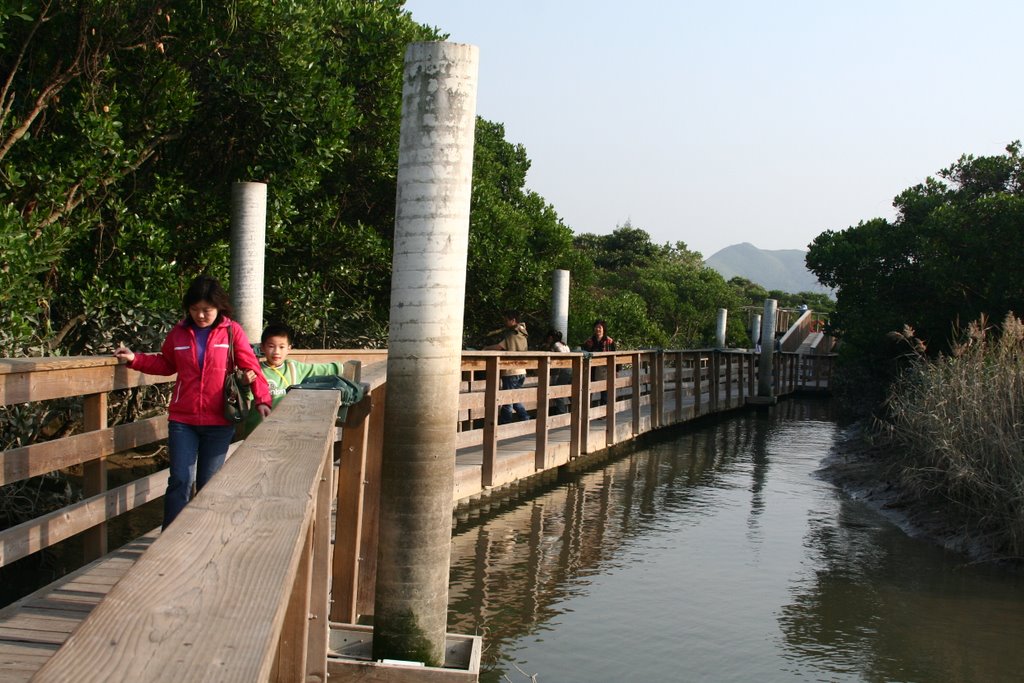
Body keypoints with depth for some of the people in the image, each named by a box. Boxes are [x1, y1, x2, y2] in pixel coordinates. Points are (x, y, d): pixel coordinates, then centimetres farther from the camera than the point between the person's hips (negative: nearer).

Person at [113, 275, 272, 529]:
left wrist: (261, 399, -17)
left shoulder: (232, 332, -2)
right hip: (182, 421, 1)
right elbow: (165, 364, 20)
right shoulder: (179, 333, 6)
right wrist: (135, 359, 8)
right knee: (181, 480, -6)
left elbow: (250, 367, -5)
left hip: (218, 422, -1)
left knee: (208, 483, 9)